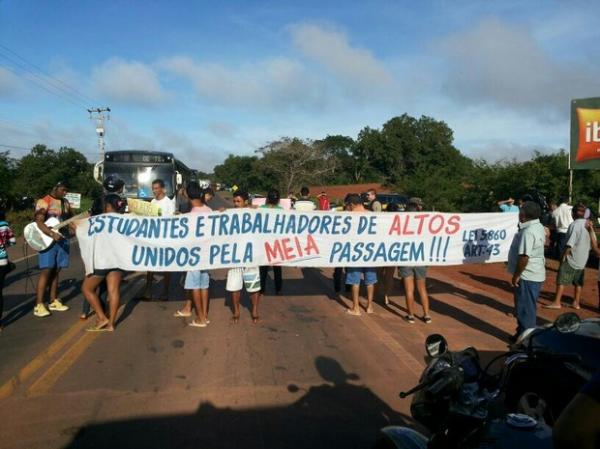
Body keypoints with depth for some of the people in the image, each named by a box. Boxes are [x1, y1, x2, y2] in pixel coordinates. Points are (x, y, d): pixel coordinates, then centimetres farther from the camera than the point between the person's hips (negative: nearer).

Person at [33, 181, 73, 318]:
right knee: (46, 271, -9)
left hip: (63, 239, 6)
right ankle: (39, 305, -6)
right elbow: (39, 222, -18)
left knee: (55, 271, 11)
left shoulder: (65, 202, 12)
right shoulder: (43, 202, -8)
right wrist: (52, 234, -31)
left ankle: (53, 301, 19)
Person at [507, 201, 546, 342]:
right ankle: (523, 334, 32)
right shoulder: (538, 227, 9)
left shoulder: (528, 232, -24)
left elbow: (524, 256, -27)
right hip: (535, 274, 10)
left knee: (525, 309, 0)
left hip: (527, 277, -10)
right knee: (526, 308, 20)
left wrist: (516, 276, -20)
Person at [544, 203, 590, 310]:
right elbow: (590, 244, 10)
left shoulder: (574, 225, -18)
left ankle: (556, 302, -2)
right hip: (583, 259, 7)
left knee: (561, 280, -2)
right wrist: (585, 254, 20)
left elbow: (570, 244, -21)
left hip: (571, 258, -7)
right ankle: (576, 303, 20)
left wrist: (563, 256, -11)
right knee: (579, 282, 15)